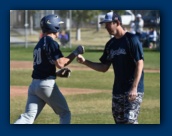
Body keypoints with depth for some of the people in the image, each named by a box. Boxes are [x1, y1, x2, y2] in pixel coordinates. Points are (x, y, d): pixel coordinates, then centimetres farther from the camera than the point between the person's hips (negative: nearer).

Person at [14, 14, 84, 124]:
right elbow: (60, 63, -17)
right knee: (65, 113, 9)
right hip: (47, 84, -7)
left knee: (28, 117, -1)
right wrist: (76, 52, -9)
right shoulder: (51, 43, -8)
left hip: (34, 84, 7)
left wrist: (58, 74, 18)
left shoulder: (39, 44, 19)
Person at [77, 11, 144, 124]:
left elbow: (139, 64, -15)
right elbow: (104, 68, 17)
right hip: (118, 90, 8)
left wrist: (134, 88, -22)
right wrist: (85, 62, 3)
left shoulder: (131, 39, -10)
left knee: (130, 120, -18)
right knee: (119, 121, 9)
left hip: (133, 89, -8)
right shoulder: (110, 44, 12)